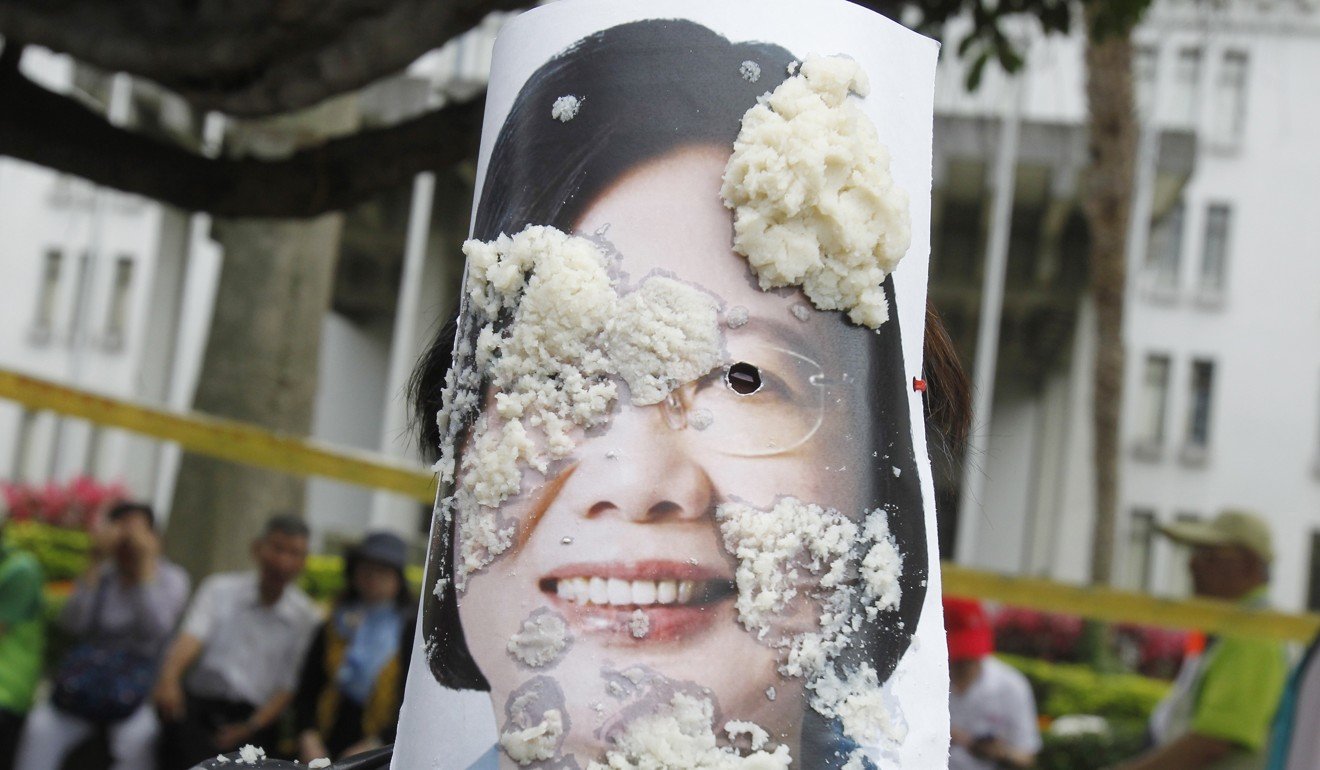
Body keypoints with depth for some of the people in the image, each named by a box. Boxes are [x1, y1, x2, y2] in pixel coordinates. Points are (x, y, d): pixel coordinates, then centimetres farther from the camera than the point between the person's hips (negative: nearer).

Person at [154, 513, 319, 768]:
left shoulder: (306, 617, 6)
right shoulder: (221, 589, 9)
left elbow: (288, 687, 2)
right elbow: (190, 638, -7)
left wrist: (251, 727, -12)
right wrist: (168, 680, -27)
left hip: (254, 718, 1)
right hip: (199, 703, -1)